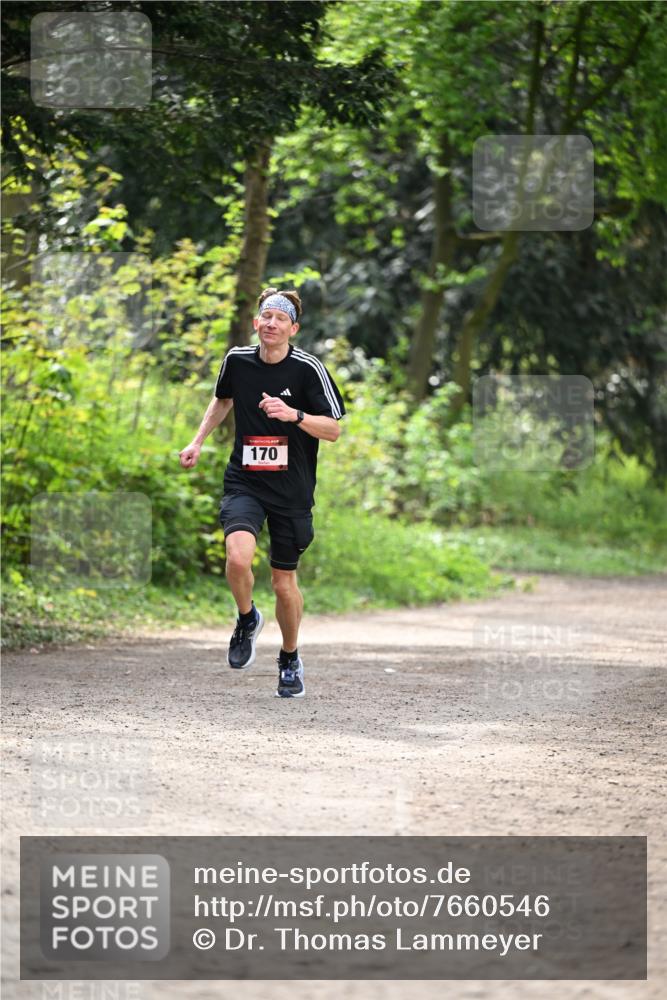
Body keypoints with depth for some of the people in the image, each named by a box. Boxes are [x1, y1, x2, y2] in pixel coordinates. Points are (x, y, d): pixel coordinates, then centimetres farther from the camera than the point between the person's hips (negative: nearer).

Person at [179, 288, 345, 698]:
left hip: (292, 491, -1)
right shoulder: (237, 360, 1)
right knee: (238, 558, -25)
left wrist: (294, 415, -25)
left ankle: (290, 659, 32)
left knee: (284, 582, 7)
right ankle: (247, 619, 6)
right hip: (244, 483, 1)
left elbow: (333, 430, -9)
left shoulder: (308, 368, -9)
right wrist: (199, 441, 19)